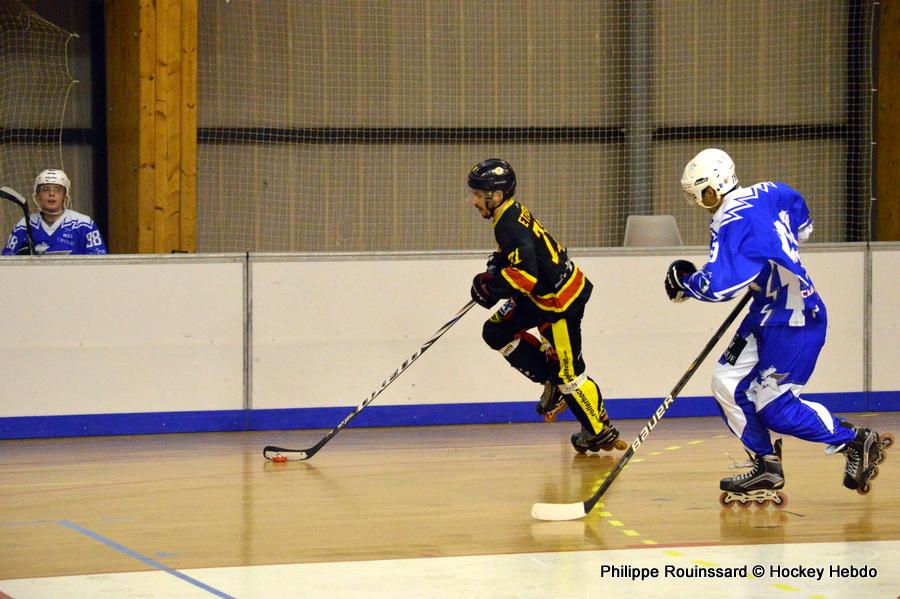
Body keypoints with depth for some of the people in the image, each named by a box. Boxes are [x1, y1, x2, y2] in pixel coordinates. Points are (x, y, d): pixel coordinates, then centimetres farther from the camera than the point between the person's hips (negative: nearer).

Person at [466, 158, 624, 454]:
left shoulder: (511, 228, -27)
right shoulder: (512, 212, 3)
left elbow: (526, 277, -34)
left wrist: (490, 285, -21)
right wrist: (496, 266, 10)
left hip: (561, 301, -10)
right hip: (543, 294, 10)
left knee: (568, 372, 0)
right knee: (496, 332, 12)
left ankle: (601, 432, 14)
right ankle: (553, 383, 17)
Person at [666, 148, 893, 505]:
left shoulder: (732, 223, -22)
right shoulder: (765, 194, 6)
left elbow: (719, 285, -28)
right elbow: (800, 220, 26)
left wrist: (685, 280, -8)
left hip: (794, 321, -10)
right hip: (769, 314, 10)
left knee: (772, 406, -7)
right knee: (727, 384, 6)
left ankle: (857, 442, 6)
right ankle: (766, 468, 11)